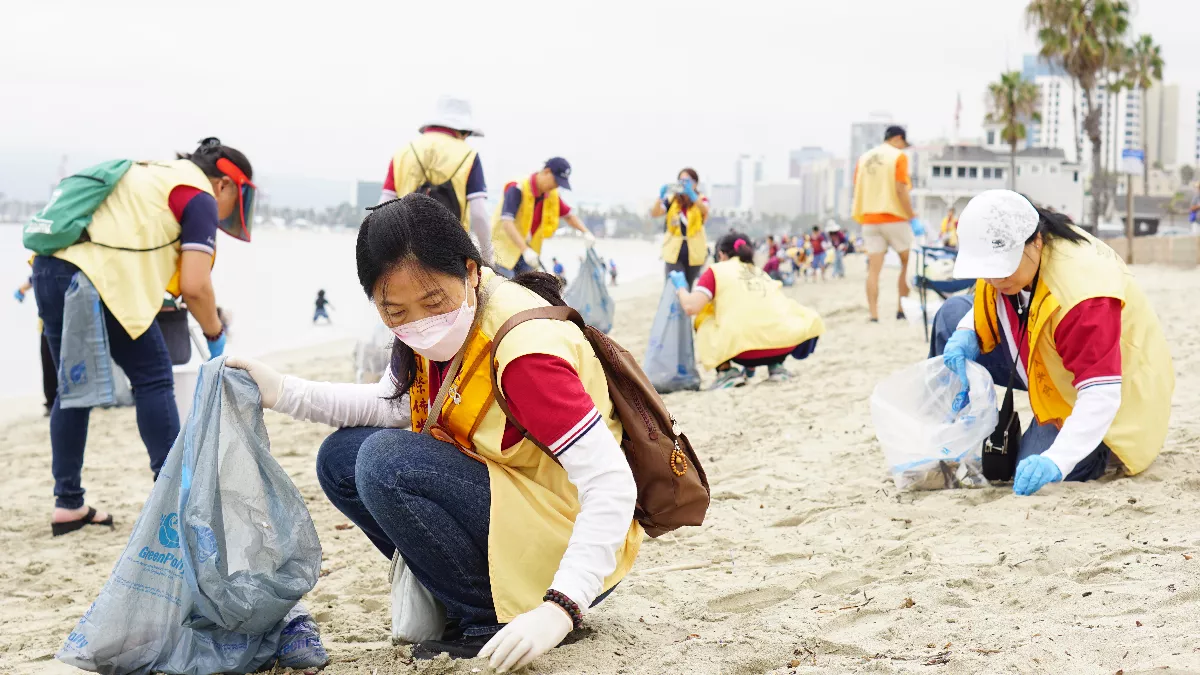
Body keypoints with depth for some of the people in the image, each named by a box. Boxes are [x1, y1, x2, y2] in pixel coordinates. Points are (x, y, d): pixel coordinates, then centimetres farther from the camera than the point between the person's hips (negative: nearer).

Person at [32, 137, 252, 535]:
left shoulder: (153, 175, 27)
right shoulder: (199, 198, 2)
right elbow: (194, 286, -7)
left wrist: (155, 300, 26)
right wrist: (216, 338, 7)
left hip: (50, 269, 8)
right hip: (100, 279, -8)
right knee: (153, 379, 5)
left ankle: (68, 503, 18)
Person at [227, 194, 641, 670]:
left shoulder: (524, 349, -28)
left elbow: (613, 487, -30)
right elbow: (394, 405, 12)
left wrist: (559, 608, -39)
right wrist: (284, 393, -3)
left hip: (567, 541, -8)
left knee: (387, 463, -25)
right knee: (342, 458, 1)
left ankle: (492, 620, -11)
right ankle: (449, 594, 6)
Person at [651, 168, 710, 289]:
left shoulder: (701, 199, 0)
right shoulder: (672, 199, 3)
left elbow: (705, 211, -25)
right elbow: (654, 214, -11)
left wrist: (692, 195, -42)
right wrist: (661, 197, -30)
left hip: (694, 251, 0)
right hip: (674, 251, 0)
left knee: (688, 287, 15)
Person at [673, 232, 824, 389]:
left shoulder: (716, 270, 13)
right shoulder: (762, 273, 27)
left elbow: (691, 307, 1)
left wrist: (681, 287, 22)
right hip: (783, 347, 4)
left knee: (704, 322, 25)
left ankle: (726, 371, 5)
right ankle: (776, 365, 15)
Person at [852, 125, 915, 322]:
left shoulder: (864, 158, 11)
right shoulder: (899, 156, -4)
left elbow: (857, 190, 10)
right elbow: (901, 190, -13)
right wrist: (912, 217, -9)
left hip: (869, 220, 4)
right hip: (895, 218, -4)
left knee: (874, 268, 1)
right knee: (908, 263, 12)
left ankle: (874, 315, -5)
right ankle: (902, 309, 11)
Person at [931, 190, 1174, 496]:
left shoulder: (1082, 290, -40)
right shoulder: (1004, 253, -15)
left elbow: (1101, 395, -43)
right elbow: (991, 305, 9)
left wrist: (1056, 460, -54)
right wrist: (966, 333, -15)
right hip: (1044, 368, 8)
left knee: (1037, 476, -28)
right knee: (953, 314, 1)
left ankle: (1100, 446, 6)